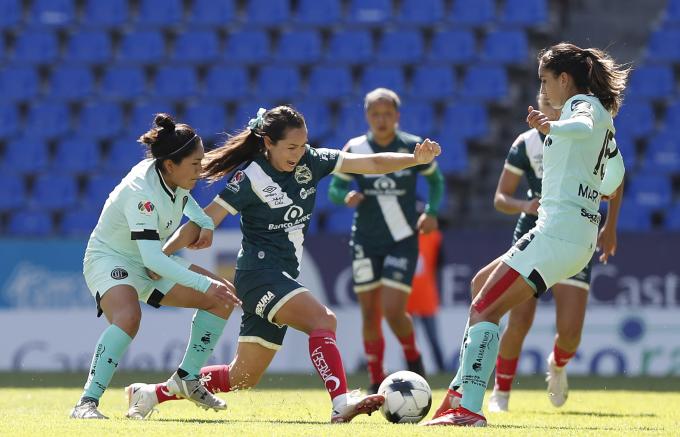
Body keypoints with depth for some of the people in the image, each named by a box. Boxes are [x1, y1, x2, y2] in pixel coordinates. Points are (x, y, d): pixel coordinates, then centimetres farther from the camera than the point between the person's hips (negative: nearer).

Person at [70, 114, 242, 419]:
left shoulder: (174, 177, -7)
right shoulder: (141, 192, -32)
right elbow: (152, 257, -39)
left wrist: (204, 222, 1)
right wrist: (204, 285, -43)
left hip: (151, 263, 9)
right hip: (109, 260, -9)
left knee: (222, 298, 0)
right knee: (129, 317, -39)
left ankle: (187, 378, 11)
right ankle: (87, 403, -35)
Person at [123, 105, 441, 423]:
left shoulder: (310, 162, 4)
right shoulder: (251, 177, -12)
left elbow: (371, 163, 1)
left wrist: (415, 159, -14)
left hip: (283, 278, 8)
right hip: (258, 273, -8)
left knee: (242, 378, 12)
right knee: (323, 319, -30)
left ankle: (150, 394, 22)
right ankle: (341, 403, -45)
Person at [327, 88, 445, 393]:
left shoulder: (413, 148, -5)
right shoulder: (354, 150, -3)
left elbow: (436, 179, 12)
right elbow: (334, 188, 5)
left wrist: (432, 212, -2)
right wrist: (346, 197, -17)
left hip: (403, 241, -2)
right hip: (365, 241, 2)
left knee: (393, 311, -14)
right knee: (370, 314, 5)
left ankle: (413, 358, 15)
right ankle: (376, 383, 17)